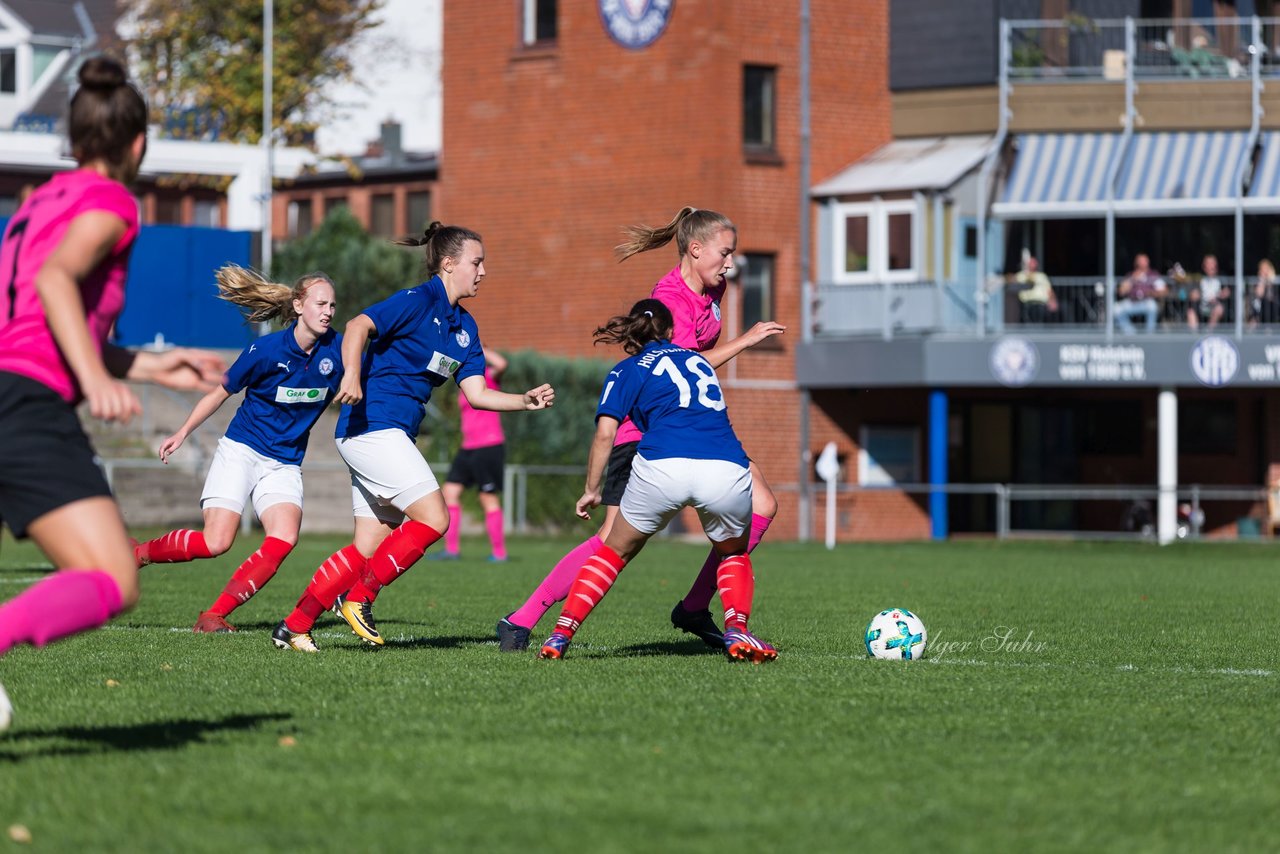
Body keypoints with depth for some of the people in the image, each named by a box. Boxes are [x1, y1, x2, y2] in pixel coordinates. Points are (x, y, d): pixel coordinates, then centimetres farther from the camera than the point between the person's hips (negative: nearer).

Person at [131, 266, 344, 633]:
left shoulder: (336, 349, -5)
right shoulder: (267, 350, -13)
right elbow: (222, 392, 0)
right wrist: (183, 432, 4)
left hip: (285, 463, 3)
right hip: (241, 450, -3)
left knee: (284, 539, -22)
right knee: (215, 543, -15)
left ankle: (215, 614, -14)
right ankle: (138, 553, 11)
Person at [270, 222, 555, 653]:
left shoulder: (464, 326, 16)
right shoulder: (418, 302, -10)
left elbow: (476, 393, 13)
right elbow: (359, 325, -24)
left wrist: (526, 401, -1)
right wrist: (352, 375, -39)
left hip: (393, 436, 9)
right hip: (373, 426, -9)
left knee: (370, 545, 6)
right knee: (433, 519, -14)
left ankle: (294, 626, 9)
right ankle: (358, 598, -5)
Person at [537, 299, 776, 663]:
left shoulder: (628, 371, 19)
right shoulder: (699, 361, 31)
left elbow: (605, 433, 8)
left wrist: (591, 490, 16)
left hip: (662, 466, -2)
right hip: (728, 469, 2)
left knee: (615, 552, 21)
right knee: (734, 554, 29)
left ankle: (560, 636, 12)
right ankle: (736, 631, 5)